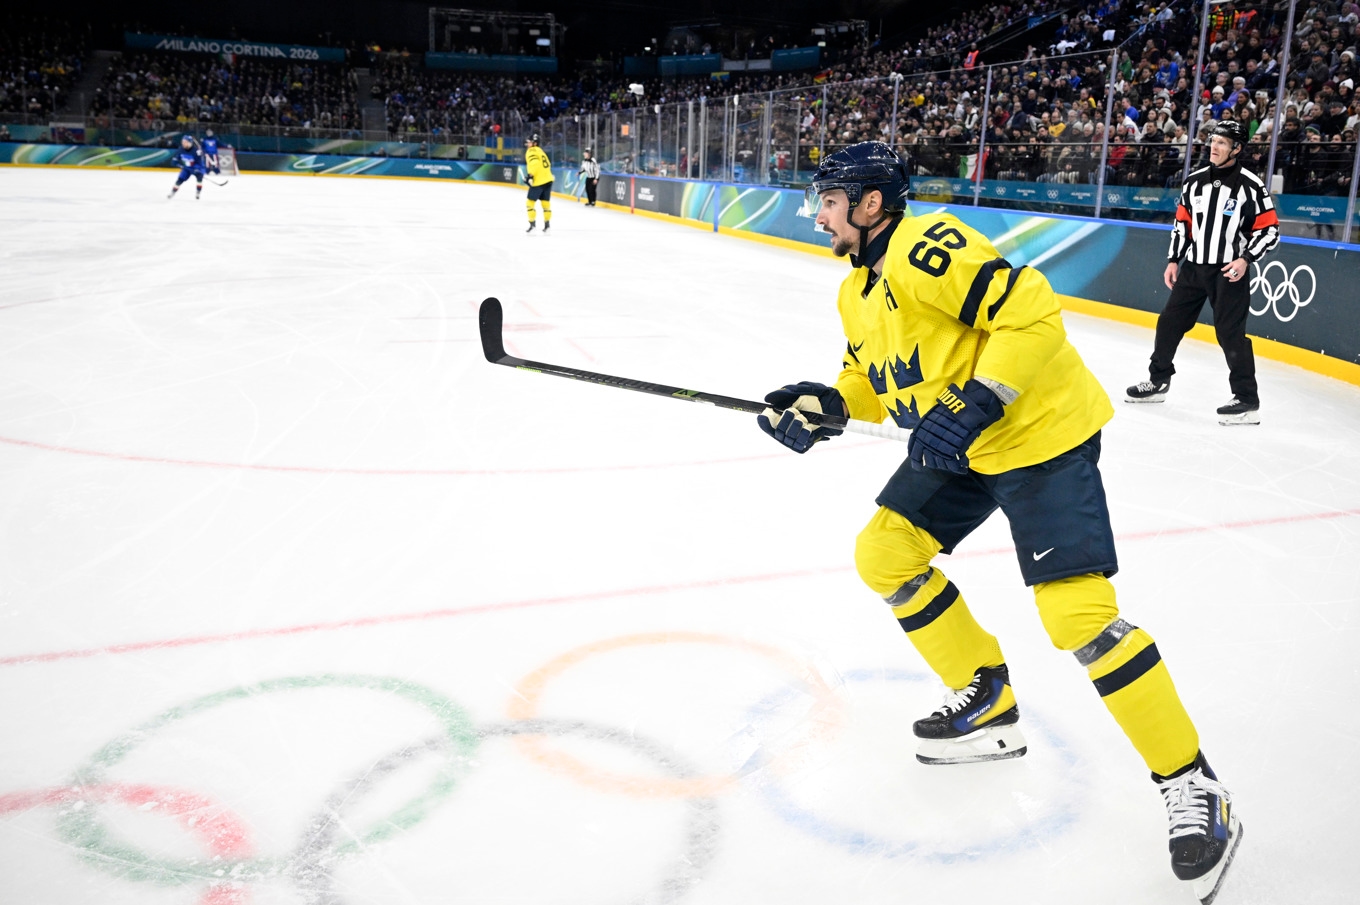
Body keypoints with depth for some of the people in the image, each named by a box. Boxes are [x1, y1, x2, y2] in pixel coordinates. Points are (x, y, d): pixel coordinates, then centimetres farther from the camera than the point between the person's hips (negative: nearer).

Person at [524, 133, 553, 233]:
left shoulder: (531, 151, -7)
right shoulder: (540, 151, 21)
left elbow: (534, 163, -24)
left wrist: (530, 175, -25)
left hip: (538, 181, -8)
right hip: (548, 179, 8)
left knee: (530, 202, -1)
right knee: (545, 202, 11)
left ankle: (532, 223, -5)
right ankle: (547, 223, 11)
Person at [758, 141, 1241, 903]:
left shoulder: (928, 248, -21)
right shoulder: (857, 292, 11)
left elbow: (1032, 311, -26)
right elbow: (879, 378, 18)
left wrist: (973, 404, -29)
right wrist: (827, 404, -1)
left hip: (1042, 434, -10)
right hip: (959, 446, 10)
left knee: (1077, 612, -17)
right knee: (883, 555, 6)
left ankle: (1194, 788, -1)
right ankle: (988, 705, 20)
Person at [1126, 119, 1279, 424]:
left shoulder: (1250, 185, -10)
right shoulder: (1195, 181, 7)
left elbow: (1269, 230, -9)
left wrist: (1245, 259, -21)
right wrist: (1173, 260, 10)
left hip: (1229, 271, -6)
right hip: (1194, 266, 6)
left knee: (1230, 333, -10)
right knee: (1170, 322, 11)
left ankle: (1247, 400, -4)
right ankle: (1158, 381, 28)